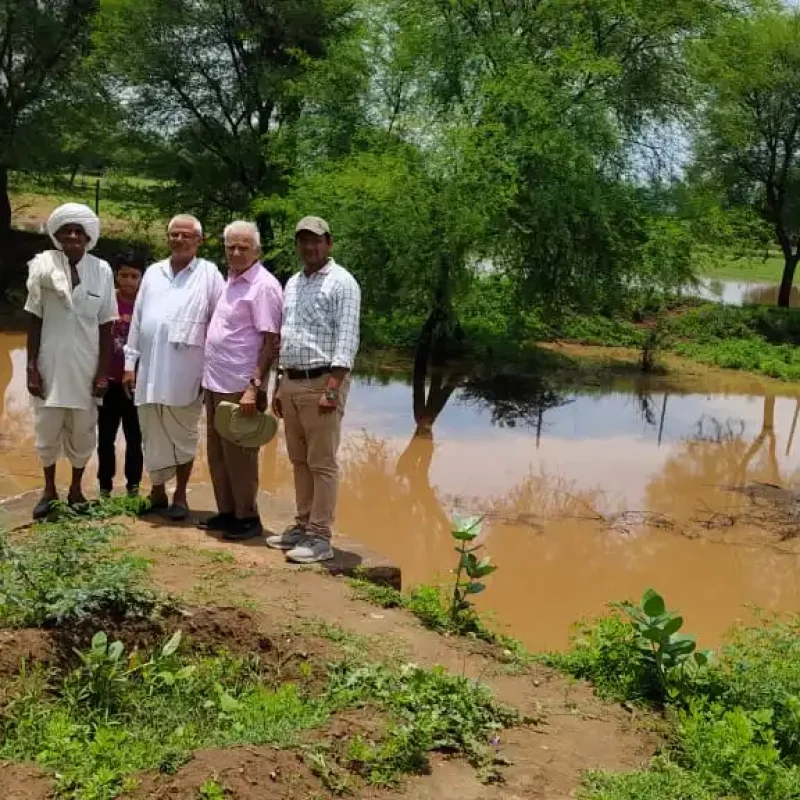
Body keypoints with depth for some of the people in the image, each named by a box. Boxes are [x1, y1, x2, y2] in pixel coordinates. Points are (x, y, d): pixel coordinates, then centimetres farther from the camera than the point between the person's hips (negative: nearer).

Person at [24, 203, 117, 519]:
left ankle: (76, 489, 27)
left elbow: (105, 326, 1)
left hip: (86, 366, 0)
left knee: (82, 432, 9)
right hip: (51, 364, 0)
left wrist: (103, 372, -2)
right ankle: (49, 490, 27)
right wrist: (31, 367, -4)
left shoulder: (102, 270, -2)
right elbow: (34, 320, 0)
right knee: (47, 430, 9)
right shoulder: (44, 264, -3)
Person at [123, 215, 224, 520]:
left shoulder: (209, 274, -1)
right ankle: (157, 491, 24)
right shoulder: (153, 273, 11)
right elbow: (137, 319, 11)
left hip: (185, 372, -4)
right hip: (149, 370, 4)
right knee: (153, 435, 11)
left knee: (182, 435, 6)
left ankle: (180, 496, 17)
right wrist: (130, 362, 7)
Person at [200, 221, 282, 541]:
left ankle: (247, 518, 10)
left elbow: (271, 342, -17)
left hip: (240, 386, -9)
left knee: (238, 455, -1)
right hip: (215, 383, 9)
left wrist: (254, 387, -21)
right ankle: (226, 512, 24)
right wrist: (209, 377, 15)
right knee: (217, 453, 14)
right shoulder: (230, 281, 14)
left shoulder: (264, 286, -12)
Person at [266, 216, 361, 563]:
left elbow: (347, 340, -15)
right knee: (299, 461, 13)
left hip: (321, 381, -8)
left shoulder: (341, 282, -8)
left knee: (322, 463, -5)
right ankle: (303, 525, 22)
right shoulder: (293, 283, 17)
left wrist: (332, 389, -22)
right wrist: (278, 386, 17)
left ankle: (320, 537, -1)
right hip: (291, 382, 8)